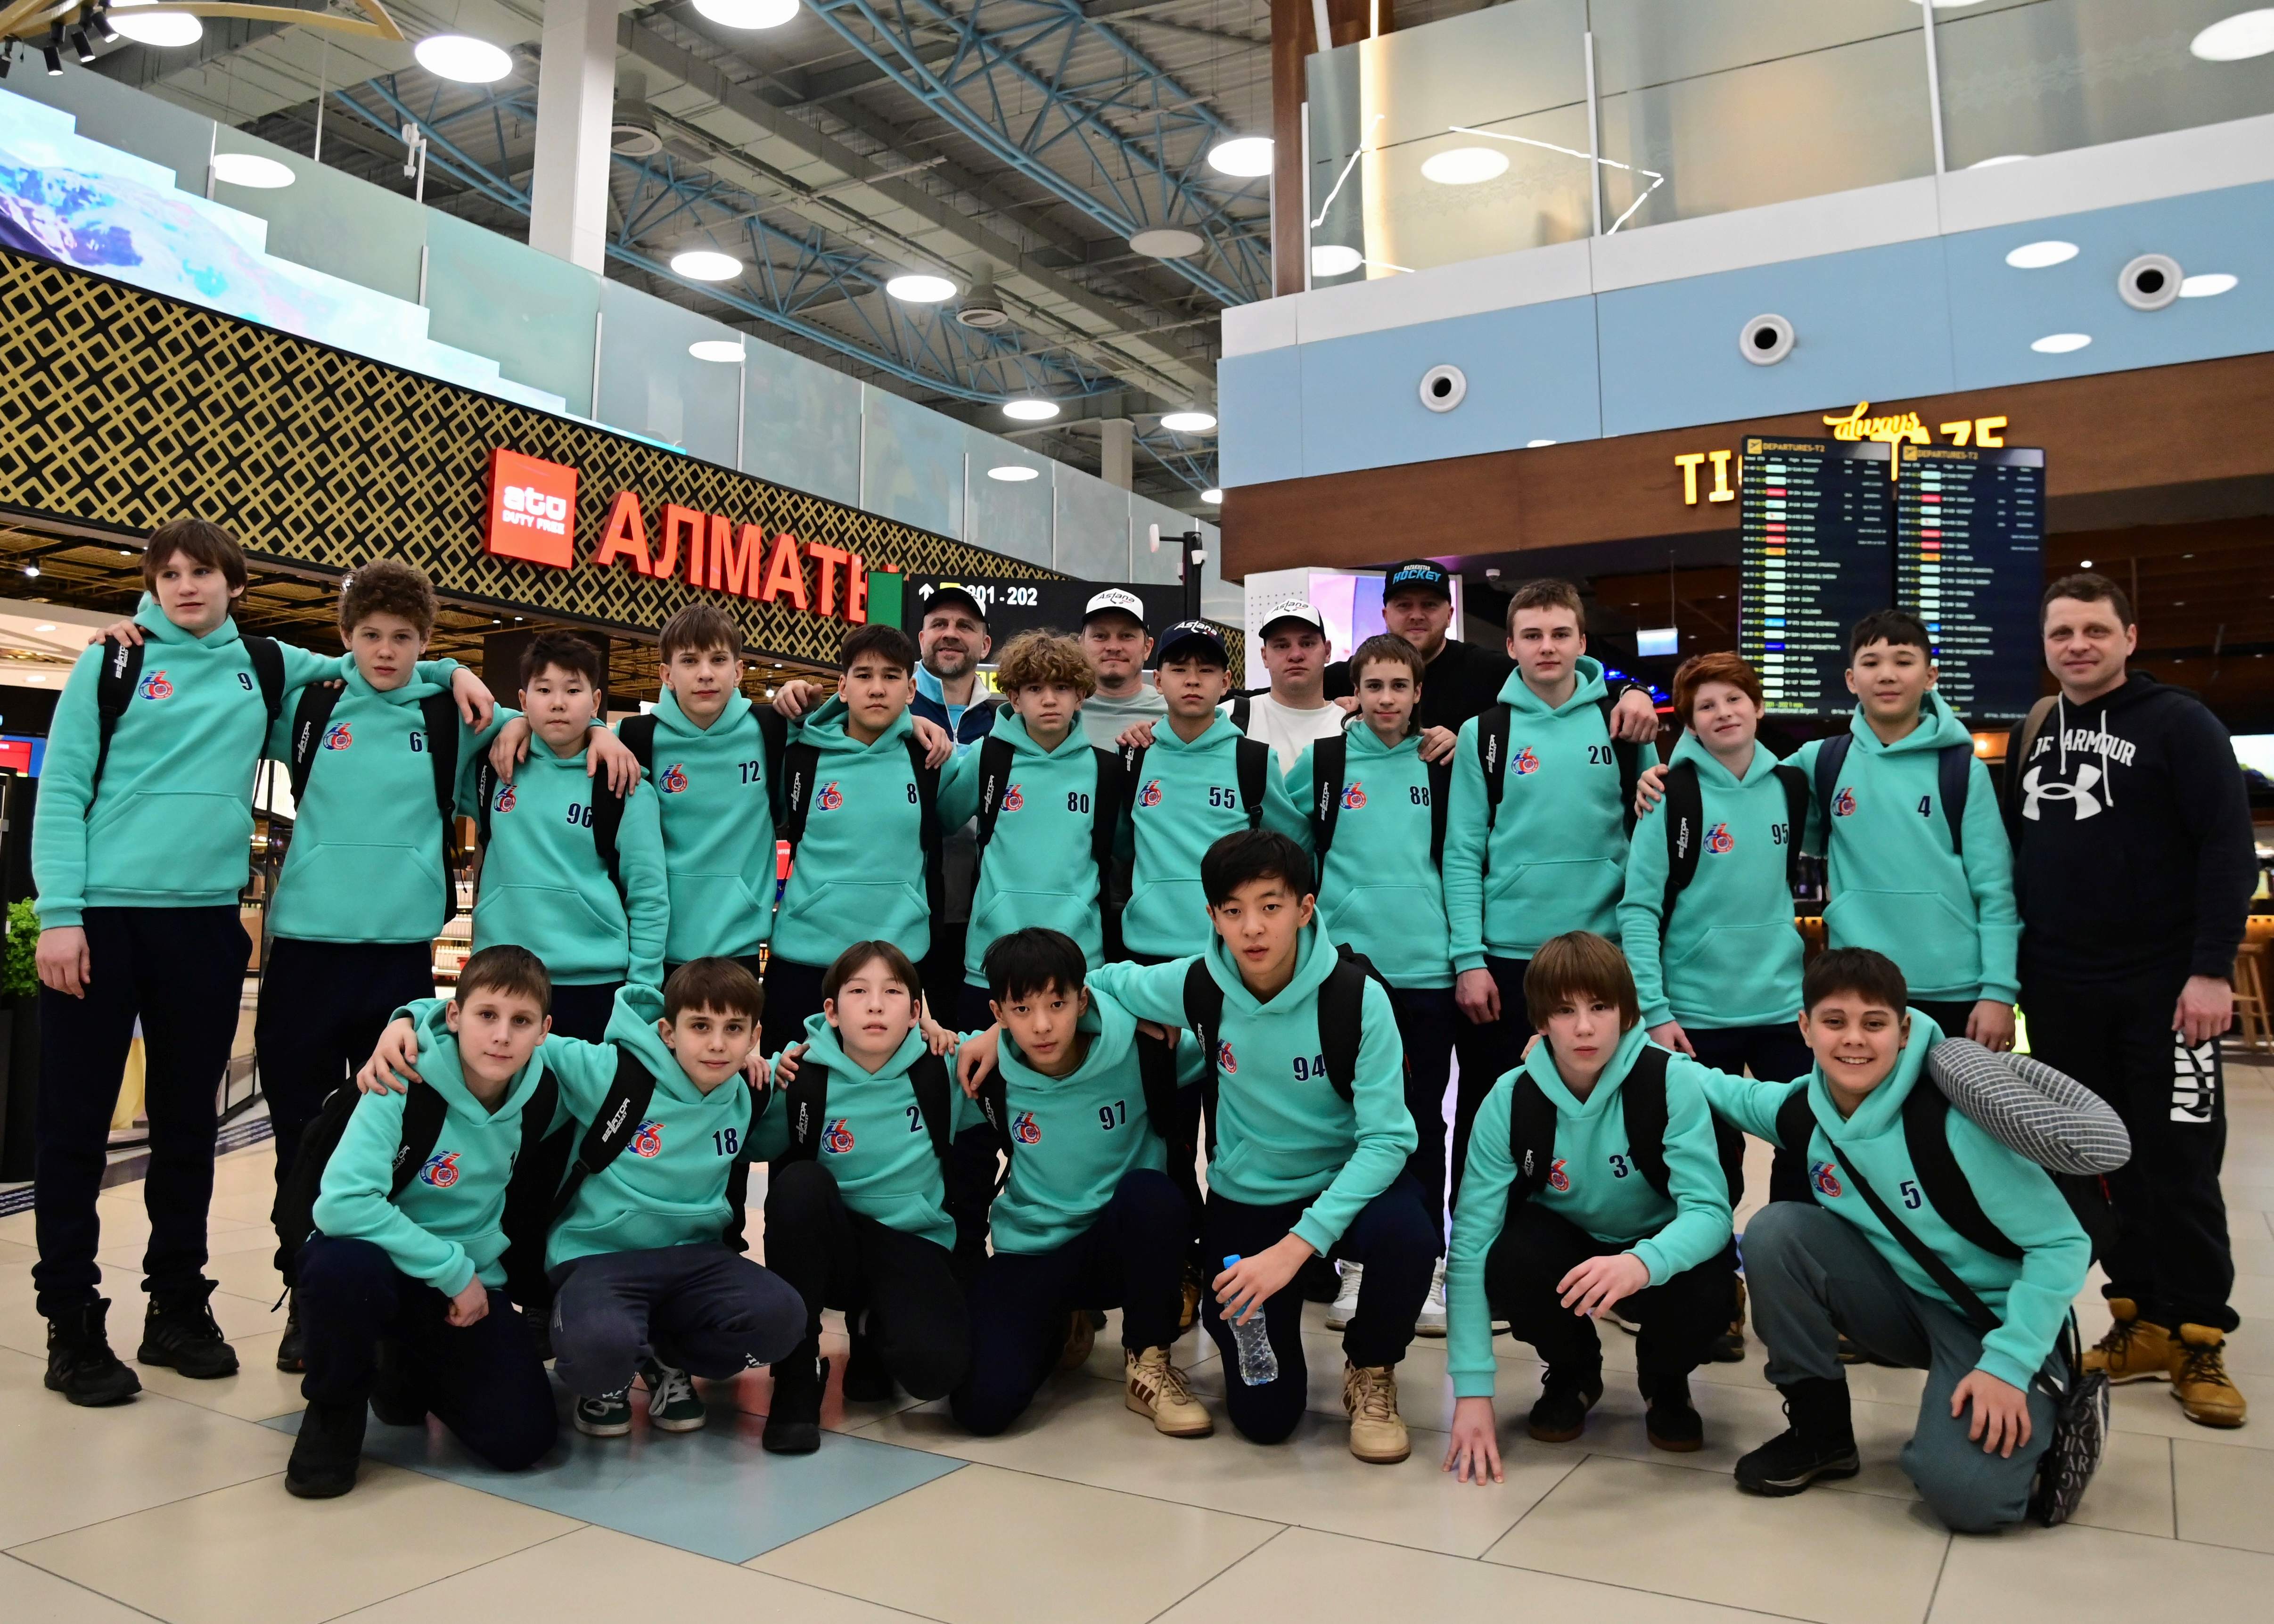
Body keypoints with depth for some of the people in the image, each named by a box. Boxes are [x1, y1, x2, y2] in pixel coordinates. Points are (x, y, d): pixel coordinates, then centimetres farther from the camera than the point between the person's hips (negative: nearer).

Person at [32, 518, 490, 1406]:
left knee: (188, 1123, 10)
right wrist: (59, 911, -10)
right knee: (75, 1123, 2)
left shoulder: (268, 667, 10)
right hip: (100, 916, -3)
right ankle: (73, 1322, 13)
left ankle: (177, 1306, 22)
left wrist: (449, 671, 7)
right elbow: (61, 790, -2)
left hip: (206, 921, 3)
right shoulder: (114, 663, 2)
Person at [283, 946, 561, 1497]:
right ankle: (335, 1410, -7)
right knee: (343, 1265, -40)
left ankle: (409, 1369, 21)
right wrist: (451, 1268, -28)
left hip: (470, 1283, 4)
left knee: (520, 1440, -11)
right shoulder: (405, 1085, -23)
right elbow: (342, 1202, -32)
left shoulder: (541, 1097, -9)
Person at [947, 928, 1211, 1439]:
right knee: (983, 1405, -19)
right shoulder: (988, 1076, -11)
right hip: (1029, 1253, 2)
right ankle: (1061, 1325, 16)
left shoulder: (1139, 1049, -15)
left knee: (1149, 1191, -35)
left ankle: (1149, 1361, -10)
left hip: (1126, 1245, -1)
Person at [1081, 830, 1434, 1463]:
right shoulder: (1196, 985, -15)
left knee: (1406, 1237, -36)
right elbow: (1100, 982, 5)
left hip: (1344, 1187, -1)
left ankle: (1371, 1372, -3)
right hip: (1245, 1199, 1)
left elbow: (1387, 1139, -23)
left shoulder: (1357, 997, -22)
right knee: (1263, 1416, -5)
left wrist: (1296, 1245, -30)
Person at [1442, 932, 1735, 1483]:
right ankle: (1572, 1372, 4)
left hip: (1660, 1250, 0)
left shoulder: (1672, 1082, -24)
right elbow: (1471, 1242, -22)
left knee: (1704, 1297, -33)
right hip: (1565, 1243, 1)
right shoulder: (1510, 1101, -21)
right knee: (1506, 1264, -31)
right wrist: (1472, 1390, -28)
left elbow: (1710, 1210, -29)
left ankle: (1665, 1381, 6)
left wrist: (1642, 1263, -53)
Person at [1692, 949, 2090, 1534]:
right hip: (1904, 1301, 5)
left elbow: (2063, 1244, -20)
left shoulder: (1955, 1118, -27)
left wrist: (2008, 1363, -25)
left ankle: (2048, 1414, 7)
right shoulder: (1801, 1112, -9)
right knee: (1776, 1231, -20)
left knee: (1964, 1492, -28)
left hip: (1995, 1316, -5)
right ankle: (1821, 1429, -3)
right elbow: (1741, 1094, 16)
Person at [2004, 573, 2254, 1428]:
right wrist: (2008, 970, 11)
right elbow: (2013, 854, 15)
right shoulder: (2032, 734, 10)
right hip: (2061, 993, 5)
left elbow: (2229, 851, -10)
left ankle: (2197, 1340, 11)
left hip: (2164, 988, -5)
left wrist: (2212, 969, -17)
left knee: (2178, 1167, 0)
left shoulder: (2179, 723, -5)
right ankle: (2140, 1320, 21)